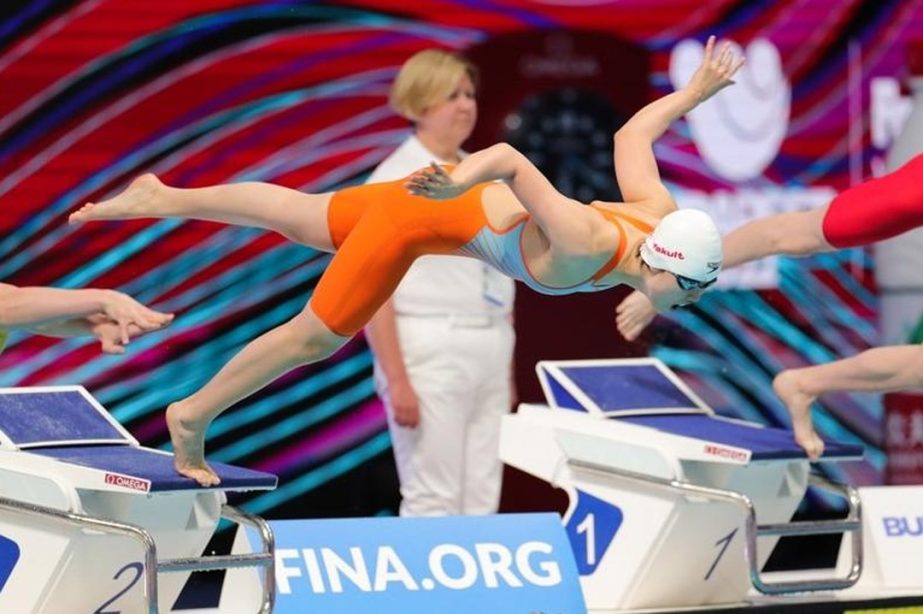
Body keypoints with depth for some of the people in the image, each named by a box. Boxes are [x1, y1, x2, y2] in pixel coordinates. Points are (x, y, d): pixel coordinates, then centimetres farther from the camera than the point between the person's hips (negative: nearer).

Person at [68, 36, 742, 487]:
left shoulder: (658, 213, -13)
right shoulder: (583, 244, -36)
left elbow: (632, 133, 3)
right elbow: (512, 158, -41)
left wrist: (697, 90, 16)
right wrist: (461, 180, -56)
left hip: (461, 202, 8)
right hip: (427, 212, -8)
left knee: (299, 215, 23)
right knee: (318, 335, 3)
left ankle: (160, 199, 39)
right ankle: (193, 414, 20)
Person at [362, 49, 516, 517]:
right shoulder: (395, 180, -6)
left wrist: (509, 370, 14)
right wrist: (396, 380, -19)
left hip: (489, 351, 7)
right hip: (430, 351, -7)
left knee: (482, 502, 6)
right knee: (433, 503, -8)